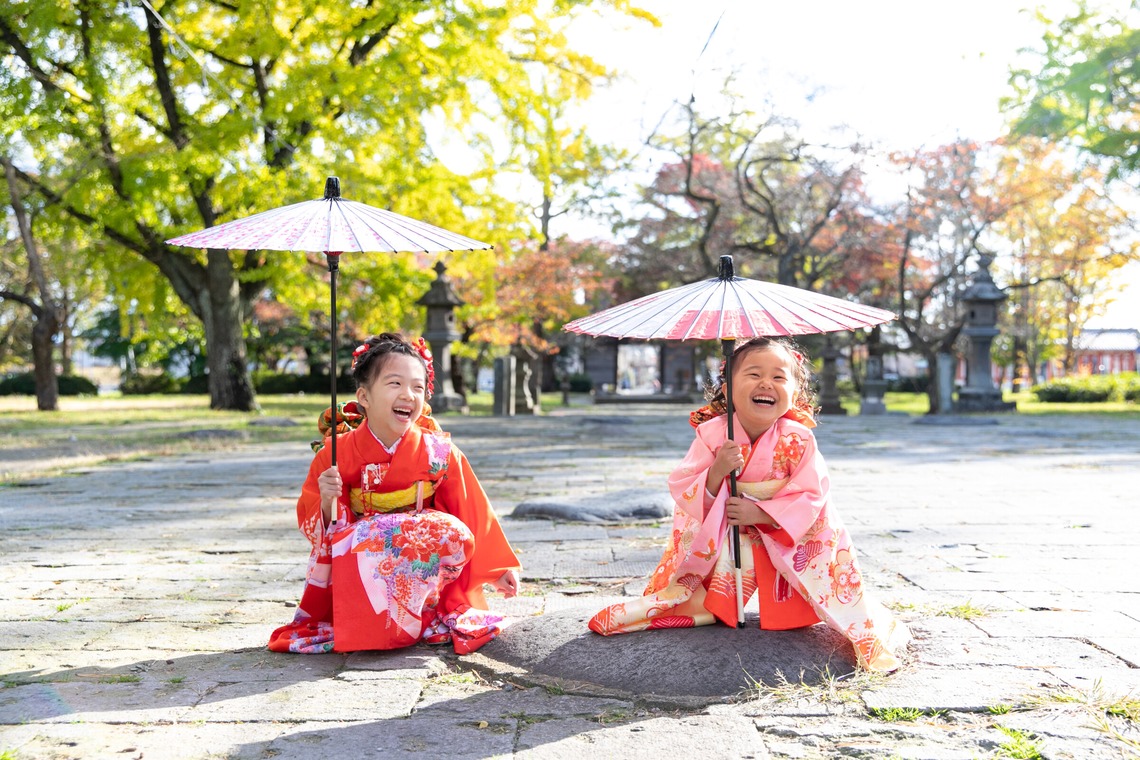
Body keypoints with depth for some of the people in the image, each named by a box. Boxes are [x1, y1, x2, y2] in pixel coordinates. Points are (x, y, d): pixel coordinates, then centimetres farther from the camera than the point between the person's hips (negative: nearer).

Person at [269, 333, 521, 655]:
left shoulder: (438, 453, -4)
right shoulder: (338, 454, -6)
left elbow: (474, 513, 3)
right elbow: (315, 528, -1)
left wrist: (500, 569, 3)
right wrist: (326, 501, -23)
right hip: (359, 565, -1)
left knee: (453, 532, -29)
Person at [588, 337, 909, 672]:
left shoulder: (798, 439, -18)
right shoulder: (712, 434, -18)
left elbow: (811, 496, -18)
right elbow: (682, 491, -16)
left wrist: (760, 513, -29)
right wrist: (717, 471, -36)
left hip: (792, 535, 0)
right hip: (718, 538, 1)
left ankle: (869, 634, 8)